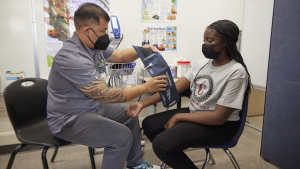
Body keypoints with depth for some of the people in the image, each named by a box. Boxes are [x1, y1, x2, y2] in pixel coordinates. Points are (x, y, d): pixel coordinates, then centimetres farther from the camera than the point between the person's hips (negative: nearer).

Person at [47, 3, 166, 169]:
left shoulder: (93, 45, -2)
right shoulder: (73, 58, -30)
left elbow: (119, 56, 12)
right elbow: (106, 96, -31)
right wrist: (146, 87, -27)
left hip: (92, 106, 10)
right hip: (70, 119, -9)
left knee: (130, 114, 12)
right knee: (122, 136, -22)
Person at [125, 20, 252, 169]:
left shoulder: (236, 72, -18)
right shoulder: (201, 64, 2)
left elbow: (218, 117, -22)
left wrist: (178, 117, -17)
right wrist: (142, 104, -11)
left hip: (219, 126, -7)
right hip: (193, 113, 8)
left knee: (161, 143, -23)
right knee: (149, 125, 2)